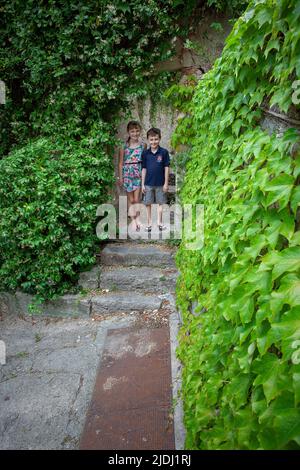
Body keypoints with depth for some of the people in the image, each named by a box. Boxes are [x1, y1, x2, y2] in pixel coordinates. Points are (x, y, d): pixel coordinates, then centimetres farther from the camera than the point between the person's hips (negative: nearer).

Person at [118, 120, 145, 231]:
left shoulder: (143, 145, 1)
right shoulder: (124, 146, -3)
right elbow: (121, 163, 0)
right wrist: (120, 177, -1)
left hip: (139, 173, 0)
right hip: (128, 174, 0)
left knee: (136, 199, -3)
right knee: (130, 199, 6)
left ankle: (137, 219, 14)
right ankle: (133, 220, 16)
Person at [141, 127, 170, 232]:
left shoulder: (164, 152, -6)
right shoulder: (145, 153, -1)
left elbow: (166, 168, -3)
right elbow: (144, 169, 4)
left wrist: (166, 183, -4)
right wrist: (142, 184, 2)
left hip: (160, 183, -1)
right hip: (148, 183, 1)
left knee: (160, 203, 11)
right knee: (148, 204, 8)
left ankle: (159, 222, 24)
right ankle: (149, 223, 19)